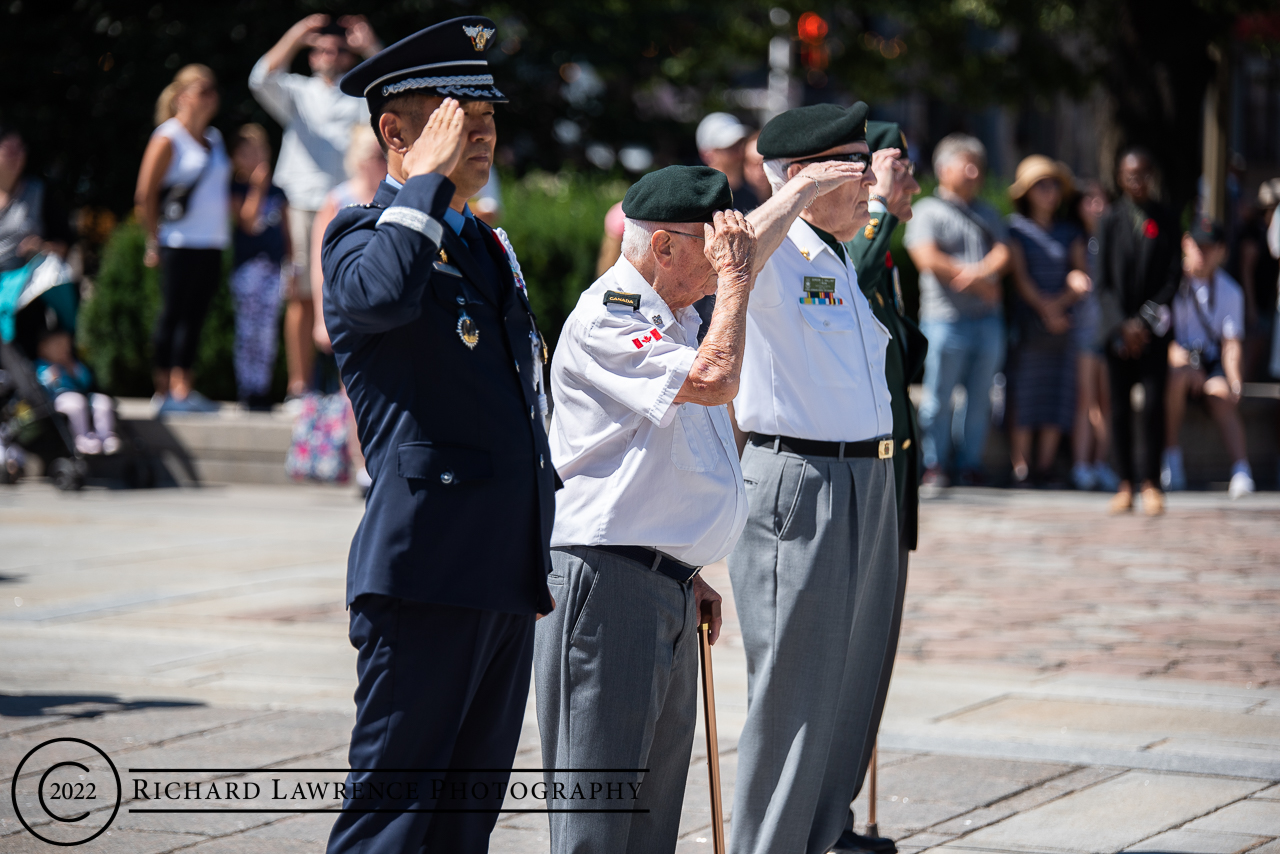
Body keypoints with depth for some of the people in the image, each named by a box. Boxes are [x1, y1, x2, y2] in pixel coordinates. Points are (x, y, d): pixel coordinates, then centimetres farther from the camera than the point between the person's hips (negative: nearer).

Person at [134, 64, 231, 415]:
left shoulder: (214, 139, 15)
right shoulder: (168, 139, -6)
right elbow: (145, 196, -8)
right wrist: (155, 241, -5)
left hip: (212, 242, 7)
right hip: (180, 242, -7)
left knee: (195, 315, 6)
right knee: (173, 313, -4)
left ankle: (182, 388, 9)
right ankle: (164, 390, 0)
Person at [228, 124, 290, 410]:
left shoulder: (277, 192, 15)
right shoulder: (238, 190, -1)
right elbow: (247, 221, -14)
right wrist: (257, 188, -14)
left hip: (274, 266, 5)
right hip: (248, 265, -5)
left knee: (268, 332, 4)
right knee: (248, 329, -7)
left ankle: (263, 389, 6)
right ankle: (248, 389, -5)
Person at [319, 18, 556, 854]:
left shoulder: (492, 246, 21)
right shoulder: (364, 234, -6)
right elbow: (380, 294, -32)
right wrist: (432, 178, -19)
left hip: (510, 575, 9)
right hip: (427, 570, -9)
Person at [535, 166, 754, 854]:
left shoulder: (677, 320, 18)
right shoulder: (603, 321, -14)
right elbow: (713, 380, -27)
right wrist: (736, 278, -16)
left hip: (667, 583, 10)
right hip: (608, 582, -10)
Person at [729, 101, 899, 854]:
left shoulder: (846, 263, 16)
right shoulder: (778, 256, -11)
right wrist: (805, 189, -29)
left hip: (869, 483, 9)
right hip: (799, 481, -9)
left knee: (853, 688, 15)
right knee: (794, 698, -5)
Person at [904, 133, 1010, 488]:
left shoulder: (987, 214, 19)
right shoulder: (927, 211, 1)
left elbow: (1003, 252, 7)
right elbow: (927, 259, -11)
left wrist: (979, 272, -16)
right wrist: (979, 281, -9)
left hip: (988, 319, 5)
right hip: (946, 318, -5)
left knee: (980, 398, 5)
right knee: (939, 396, -4)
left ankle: (970, 463, 13)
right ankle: (933, 465, 5)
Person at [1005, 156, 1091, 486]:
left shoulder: (1070, 232, 13)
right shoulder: (1016, 228, 3)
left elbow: (1082, 278, 7)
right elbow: (1020, 277, -5)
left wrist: (1060, 302, -9)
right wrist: (1045, 310, -13)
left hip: (1063, 320, 4)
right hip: (1028, 319, -4)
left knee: (1059, 390, 1)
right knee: (1025, 390, -6)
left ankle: (1046, 463, 5)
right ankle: (1021, 463, -3)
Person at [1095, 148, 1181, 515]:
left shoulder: (1166, 220, 2)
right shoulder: (1110, 221, 2)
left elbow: (1173, 276, 0)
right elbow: (1103, 281, 2)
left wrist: (1145, 321, -8)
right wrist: (1122, 325, -8)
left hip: (1153, 328, -1)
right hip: (1118, 328, 1)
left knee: (1154, 403, -7)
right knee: (1120, 406, 1)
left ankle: (1152, 483, 1)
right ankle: (1125, 482, 9)